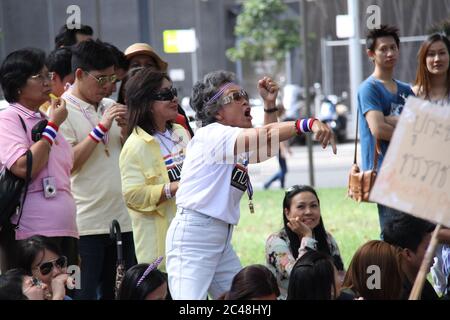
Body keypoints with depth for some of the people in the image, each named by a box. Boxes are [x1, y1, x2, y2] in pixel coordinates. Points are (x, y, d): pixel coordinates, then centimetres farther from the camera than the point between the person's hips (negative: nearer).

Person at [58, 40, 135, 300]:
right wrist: (101, 128, -14)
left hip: (122, 218, 6)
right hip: (87, 224, -6)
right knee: (86, 292, -4)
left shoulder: (111, 107, 13)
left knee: (111, 291, 10)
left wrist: (125, 129, 1)